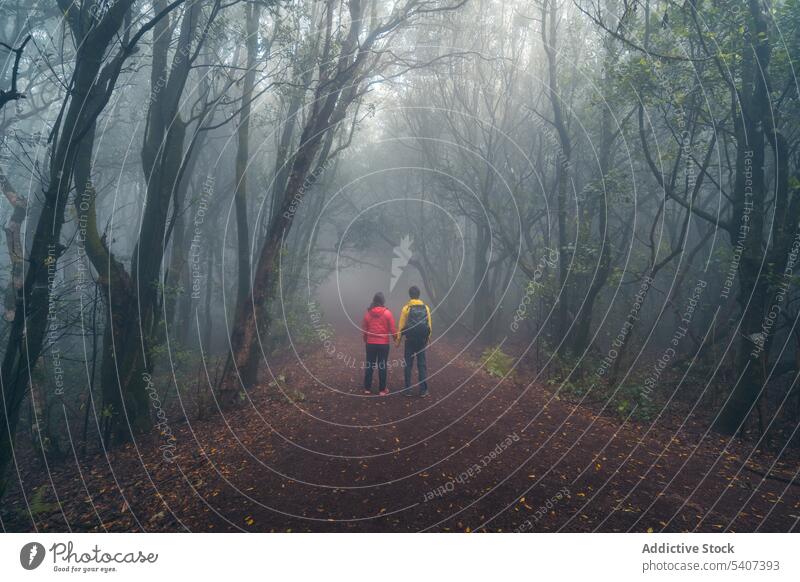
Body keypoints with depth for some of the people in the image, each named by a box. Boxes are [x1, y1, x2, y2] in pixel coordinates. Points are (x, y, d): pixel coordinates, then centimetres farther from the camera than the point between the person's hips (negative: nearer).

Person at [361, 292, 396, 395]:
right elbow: (392, 329, -6)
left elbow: (364, 329, 4)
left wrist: (366, 340, 18)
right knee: (382, 366, 4)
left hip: (370, 343, 2)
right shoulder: (387, 313, -7)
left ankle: (367, 388, 15)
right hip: (384, 343, -2)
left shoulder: (368, 313, 0)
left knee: (369, 365, 11)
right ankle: (382, 389, 7)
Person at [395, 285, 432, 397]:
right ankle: (423, 390, 8)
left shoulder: (406, 308, -6)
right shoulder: (426, 308, 2)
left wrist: (398, 339, 4)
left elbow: (401, 325, -5)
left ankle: (408, 390, 8)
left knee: (408, 365, 6)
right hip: (422, 341, 2)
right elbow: (429, 325, 4)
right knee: (422, 365, 8)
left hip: (410, 341, -2)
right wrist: (428, 338, 14)